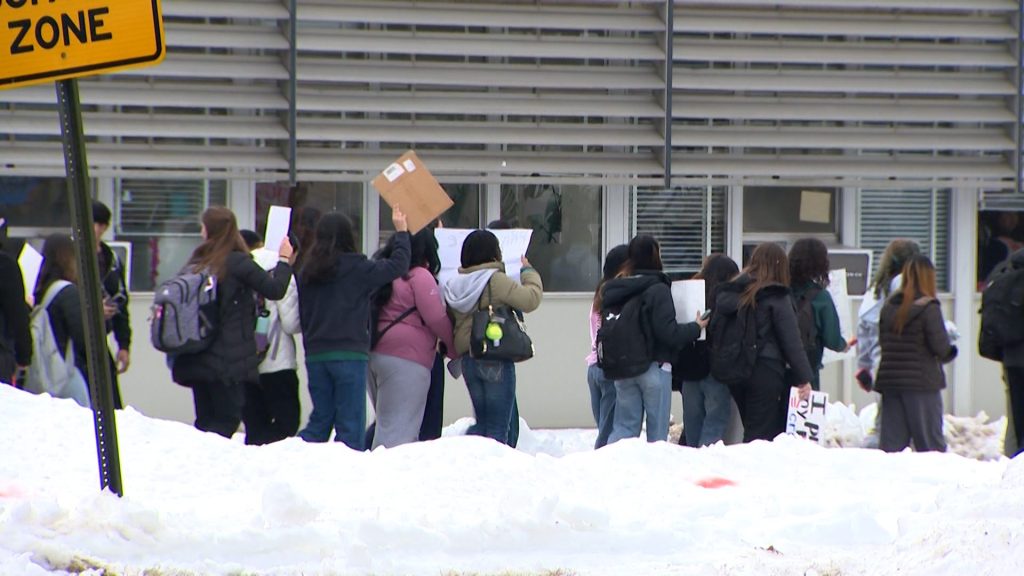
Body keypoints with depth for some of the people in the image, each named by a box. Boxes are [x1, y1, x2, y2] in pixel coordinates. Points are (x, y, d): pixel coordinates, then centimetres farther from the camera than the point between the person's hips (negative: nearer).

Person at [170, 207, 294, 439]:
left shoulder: (196, 263, 8)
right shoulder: (237, 262, -10)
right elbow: (275, 289, -7)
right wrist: (284, 261, 8)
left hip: (196, 360, 6)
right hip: (229, 359, -6)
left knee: (205, 422, 11)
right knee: (227, 420, -4)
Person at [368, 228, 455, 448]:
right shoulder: (420, 276, -8)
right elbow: (436, 318, -10)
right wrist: (453, 345, 5)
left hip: (375, 354, 8)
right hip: (406, 360, -8)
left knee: (386, 424, 14)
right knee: (400, 430, -10)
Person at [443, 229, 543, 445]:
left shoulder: (454, 285, 8)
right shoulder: (496, 281, -13)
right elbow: (531, 298, -16)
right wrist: (528, 271, -1)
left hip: (467, 360, 7)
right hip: (496, 359, -7)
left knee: (483, 421, 18)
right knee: (498, 427, -4)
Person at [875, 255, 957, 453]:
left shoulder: (888, 307, 6)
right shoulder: (928, 308, -11)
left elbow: (882, 342, 9)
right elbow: (940, 346, -13)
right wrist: (950, 352, 8)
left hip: (889, 378, 5)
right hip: (921, 382, -5)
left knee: (891, 442, 6)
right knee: (931, 443, 1)